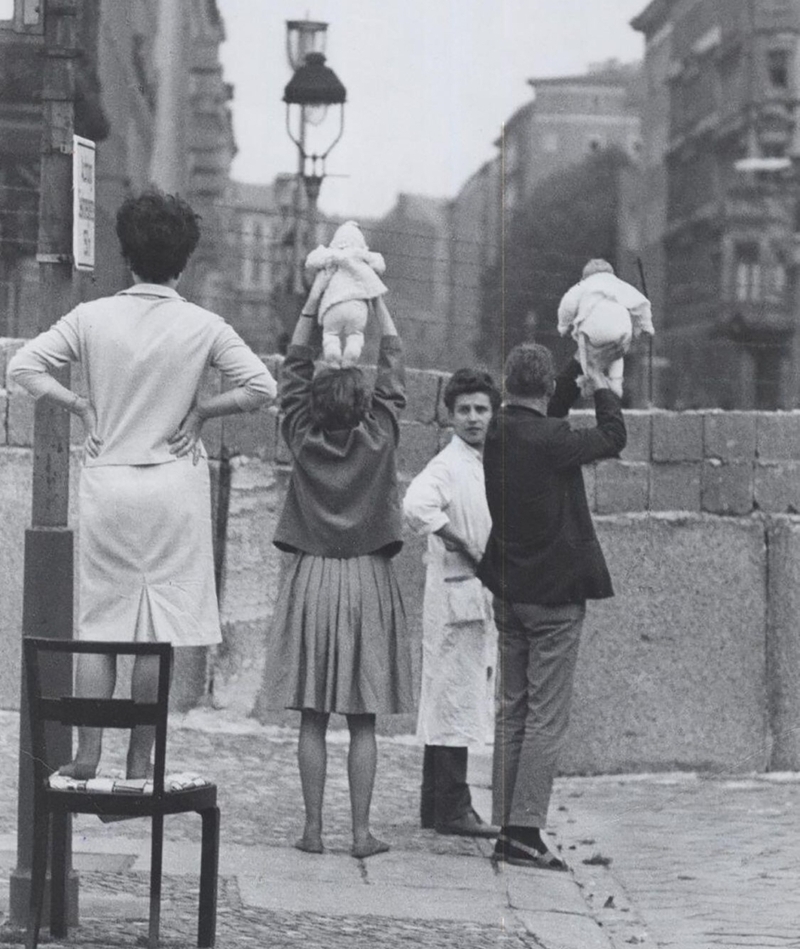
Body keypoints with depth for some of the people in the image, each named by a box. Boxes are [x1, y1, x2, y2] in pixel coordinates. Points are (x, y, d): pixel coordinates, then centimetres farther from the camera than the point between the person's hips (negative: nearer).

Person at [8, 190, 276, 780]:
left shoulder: (92, 318, -2)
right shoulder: (204, 327, -6)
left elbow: (23, 367, -3)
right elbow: (262, 388, -9)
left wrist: (80, 405, 4)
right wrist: (200, 411, 0)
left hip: (107, 483, 1)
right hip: (175, 485, -1)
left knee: (100, 622, 9)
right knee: (161, 629, 3)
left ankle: (88, 755, 4)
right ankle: (140, 761, 3)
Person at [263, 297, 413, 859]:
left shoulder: (304, 439, -3)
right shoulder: (379, 438, -5)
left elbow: (294, 370, 10)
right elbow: (394, 370, 7)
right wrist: (378, 302, 15)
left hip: (313, 578, 1)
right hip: (368, 580, -1)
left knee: (313, 718, 3)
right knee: (363, 720, 1)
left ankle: (313, 829, 2)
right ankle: (362, 831, 0)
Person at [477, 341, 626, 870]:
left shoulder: (497, 434, 2)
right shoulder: (549, 441, -20)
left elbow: (548, 415, 22)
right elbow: (614, 438, -4)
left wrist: (587, 369, 23)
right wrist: (600, 381, 9)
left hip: (509, 593, 7)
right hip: (555, 595, -7)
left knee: (512, 711, 12)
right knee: (547, 717, -4)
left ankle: (506, 828, 14)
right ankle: (525, 832, -7)